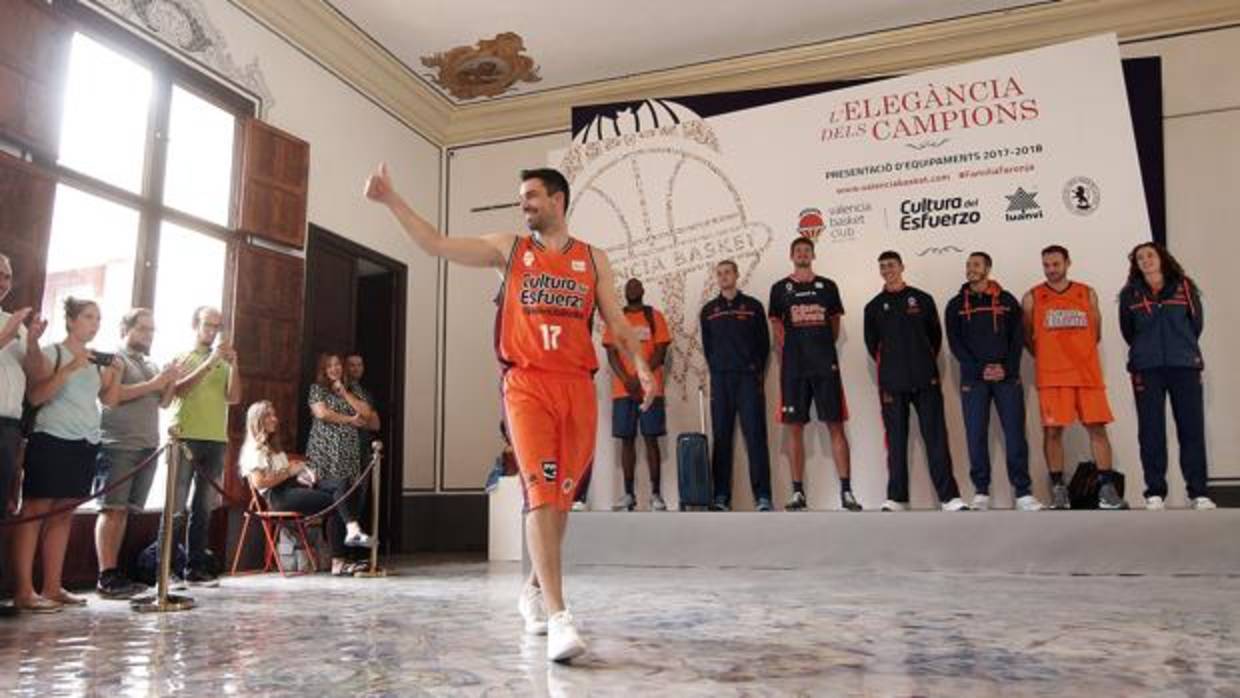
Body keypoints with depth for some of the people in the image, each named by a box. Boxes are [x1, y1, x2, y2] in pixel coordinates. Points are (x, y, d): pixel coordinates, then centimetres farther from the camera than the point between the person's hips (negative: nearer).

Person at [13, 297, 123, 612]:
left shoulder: (98, 360, 14)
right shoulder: (50, 353, -4)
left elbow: (109, 400, 12)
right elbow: (35, 396, -14)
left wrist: (117, 374, -3)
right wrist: (69, 368, -21)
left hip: (86, 444, 7)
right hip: (52, 440, -6)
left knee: (63, 515, 8)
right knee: (35, 512, -5)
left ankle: (52, 587, 11)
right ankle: (23, 591, -5)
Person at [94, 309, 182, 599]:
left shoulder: (151, 365, 22)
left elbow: (164, 402, 18)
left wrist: (171, 381, 0)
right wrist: (153, 384, -14)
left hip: (147, 446, 7)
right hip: (118, 445, -7)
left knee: (124, 510, 5)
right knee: (112, 509, -9)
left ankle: (114, 573, 6)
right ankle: (106, 577, -10)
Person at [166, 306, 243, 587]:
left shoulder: (223, 362, 16)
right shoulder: (180, 357, 7)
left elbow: (234, 398, 4)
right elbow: (177, 390, -10)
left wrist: (233, 365, -8)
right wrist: (209, 363, -17)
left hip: (216, 440, 4)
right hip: (185, 437, -3)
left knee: (203, 506, 5)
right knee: (176, 506, -5)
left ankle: (195, 567, 9)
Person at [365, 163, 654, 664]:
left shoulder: (593, 259, 14)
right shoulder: (508, 249, 12)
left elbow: (617, 322, 10)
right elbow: (437, 246, 6)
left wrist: (642, 367, -5)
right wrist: (391, 200, 0)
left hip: (578, 386, 3)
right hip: (527, 384, -2)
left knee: (562, 496, 10)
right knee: (541, 494, -16)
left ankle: (535, 589, 31)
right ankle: (558, 615, -18)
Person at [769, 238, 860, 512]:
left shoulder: (827, 286, 11)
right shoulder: (780, 288, 8)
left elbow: (835, 325, 15)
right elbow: (777, 327, 8)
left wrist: (824, 351, 8)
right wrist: (789, 356, 1)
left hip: (826, 366, 0)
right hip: (793, 368, 0)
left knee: (836, 426, -2)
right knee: (795, 428, 1)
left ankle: (846, 492, 1)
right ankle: (798, 492, 7)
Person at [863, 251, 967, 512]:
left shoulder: (922, 299, 8)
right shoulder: (874, 306, 9)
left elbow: (936, 335, 13)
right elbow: (872, 344, 14)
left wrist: (926, 364, 12)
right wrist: (890, 367, 11)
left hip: (926, 380, 0)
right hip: (892, 383, 1)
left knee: (936, 437, -3)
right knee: (896, 441, 3)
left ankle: (950, 497, -1)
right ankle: (896, 498, 9)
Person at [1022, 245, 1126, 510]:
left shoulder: (1087, 294, 11)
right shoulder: (1032, 298, 5)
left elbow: (1096, 333, 17)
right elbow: (1026, 336, 10)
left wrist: (1079, 352, 13)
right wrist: (1048, 357, 8)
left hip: (1087, 373, 2)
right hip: (1051, 376, -2)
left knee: (1097, 427, 0)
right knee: (1052, 430, -4)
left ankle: (1107, 488, 5)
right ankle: (1058, 489, 3)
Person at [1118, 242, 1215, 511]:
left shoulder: (1184, 288, 8)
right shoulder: (1130, 294, 6)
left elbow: (1197, 323, 11)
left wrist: (1183, 348, 13)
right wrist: (1146, 351, 13)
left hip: (1185, 366, 1)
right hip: (1147, 370, -1)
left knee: (1192, 428, -1)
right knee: (1151, 431, -2)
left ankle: (1198, 492, 5)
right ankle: (1155, 492, 3)